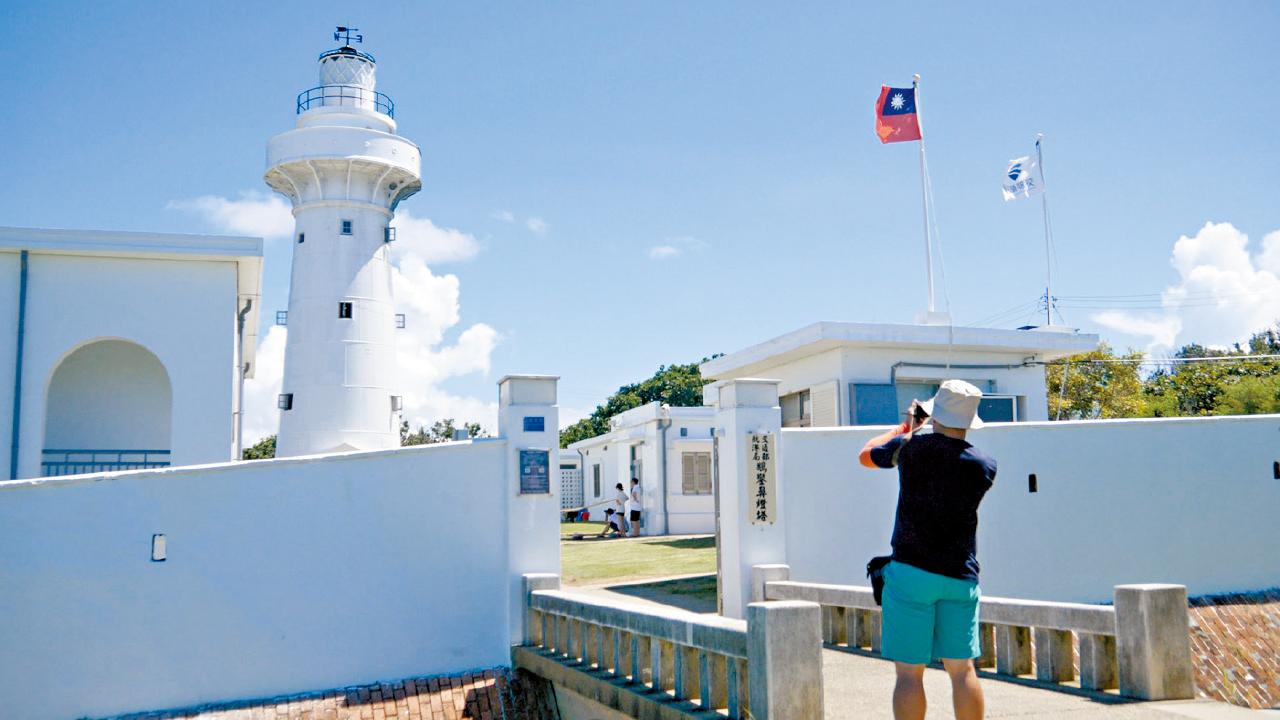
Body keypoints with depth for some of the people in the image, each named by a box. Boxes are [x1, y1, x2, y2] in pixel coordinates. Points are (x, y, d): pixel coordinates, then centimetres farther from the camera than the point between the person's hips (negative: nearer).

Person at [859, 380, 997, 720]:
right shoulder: (985, 466, -4)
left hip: (911, 572, -2)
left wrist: (904, 428, 24)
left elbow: (866, 455, 13)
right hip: (960, 577, 3)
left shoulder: (910, 447, -7)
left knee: (909, 672, 1)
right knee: (963, 669, 11)